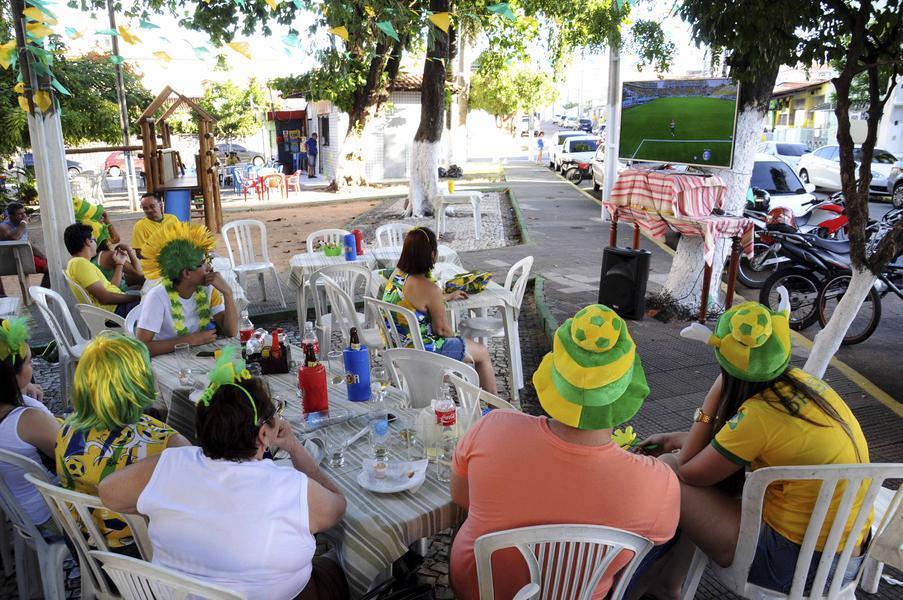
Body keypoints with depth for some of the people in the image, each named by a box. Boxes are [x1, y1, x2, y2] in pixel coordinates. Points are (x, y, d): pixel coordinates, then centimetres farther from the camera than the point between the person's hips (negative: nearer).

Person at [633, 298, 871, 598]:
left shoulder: (759, 414, -25)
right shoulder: (799, 381, -1)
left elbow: (687, 471, -11)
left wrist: (712, 398, -10)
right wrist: (678, 439, 16)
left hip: (797, 561, -8)